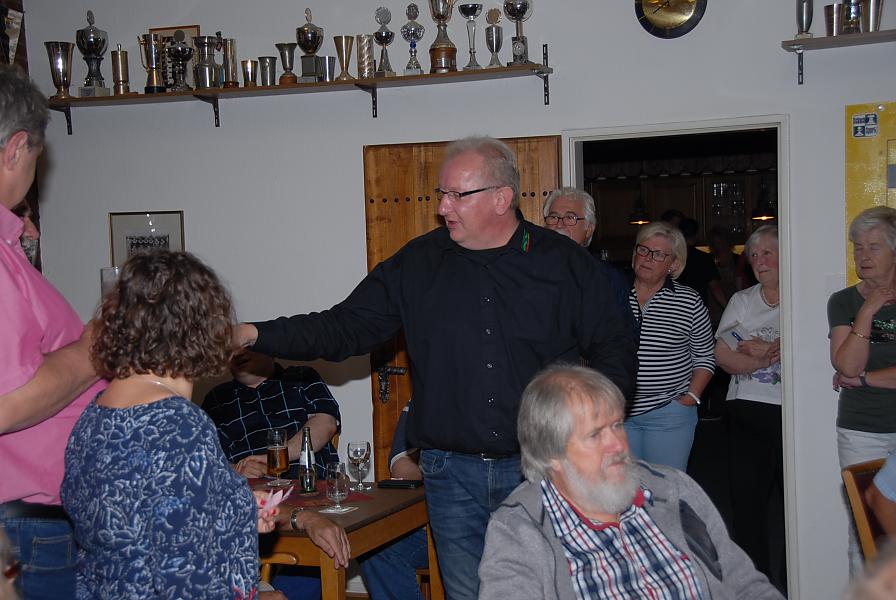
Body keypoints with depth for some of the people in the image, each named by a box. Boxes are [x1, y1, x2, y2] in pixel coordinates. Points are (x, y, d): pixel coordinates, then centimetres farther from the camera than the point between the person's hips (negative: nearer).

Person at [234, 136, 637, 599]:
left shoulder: (568, 265, -1)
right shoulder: (416, 265, 3)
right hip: (453, 474, 2)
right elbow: (345, 327, 2)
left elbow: (615, 351, 6)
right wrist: (258, 335, -10)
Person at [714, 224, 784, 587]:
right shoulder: (742, 301, 15)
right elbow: (723, 356, 4)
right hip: (748, 412, 3)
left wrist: (768, 348, -15)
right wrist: (764, 360, -12)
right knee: (747, 498, 3)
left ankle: (791, 578, 10)